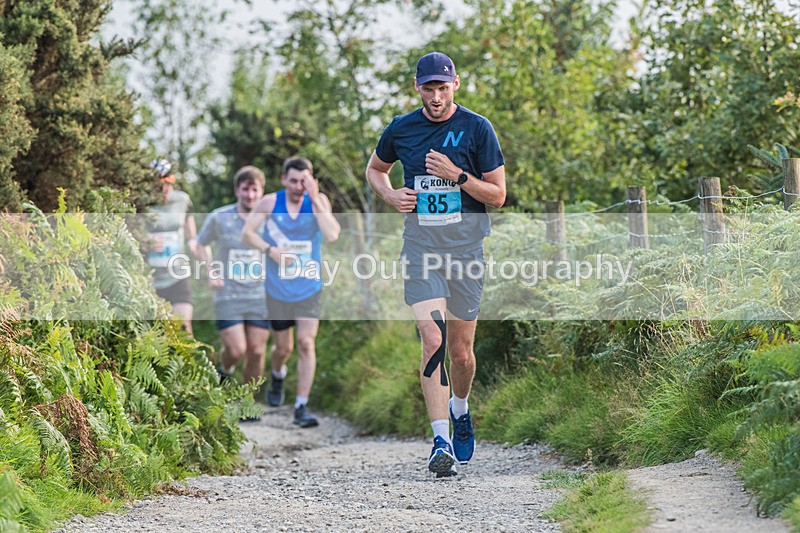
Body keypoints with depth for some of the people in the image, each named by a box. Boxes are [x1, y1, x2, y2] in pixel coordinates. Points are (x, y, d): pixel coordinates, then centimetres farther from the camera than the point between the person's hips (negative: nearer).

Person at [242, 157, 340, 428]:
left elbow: (332, 235, -22)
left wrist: (315, 200, -25)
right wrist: (271, 250, -18)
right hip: (278, 290, 1)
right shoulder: (270, 202, -7)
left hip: (309, 288, -1)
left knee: (306, 343, -13)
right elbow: (247, 231, -4)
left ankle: (301, 407, -9)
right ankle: (277, 375, 47)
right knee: (283, 347, 12)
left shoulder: (319, 200, -8)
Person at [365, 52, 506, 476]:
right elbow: (374, 169, 23)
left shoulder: (477, 129, -2)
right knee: (433, 340, -17)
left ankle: (460, 409, 40)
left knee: (460, 350, 9)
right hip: (420, 248, 0)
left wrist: (457, 175, -16)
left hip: (466, 249, 0)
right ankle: (441, 441, -19)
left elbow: (497, 195, -1)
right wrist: (390, 195, 3)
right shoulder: (401, 129, 4)